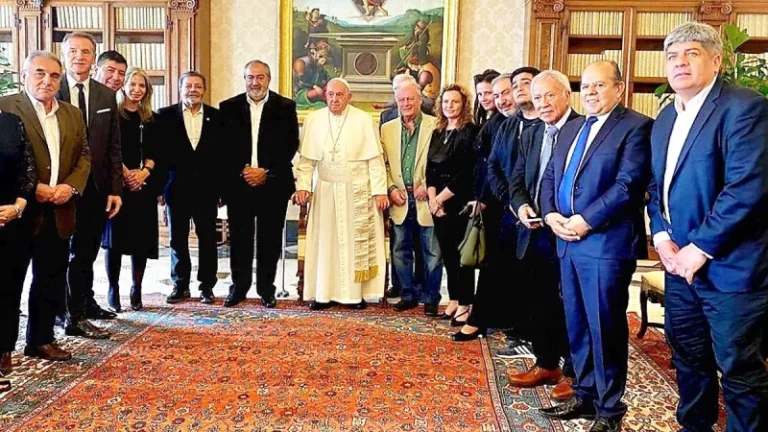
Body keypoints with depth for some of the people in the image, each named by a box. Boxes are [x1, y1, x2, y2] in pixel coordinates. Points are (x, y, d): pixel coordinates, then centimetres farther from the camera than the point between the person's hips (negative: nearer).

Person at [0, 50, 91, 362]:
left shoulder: (73, 114, 14)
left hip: (59, 211, 5)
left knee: (51, 281, 12)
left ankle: (41, 340, 24)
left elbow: (84, 156, 12)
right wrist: (30, 188, -17)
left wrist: (71, 186, -5)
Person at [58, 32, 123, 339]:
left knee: (87, 251, 14)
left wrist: (115, 189, 0)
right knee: (72, 253, 5)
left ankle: (86, 302, 31)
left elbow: (114, 147, 6)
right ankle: (74, 317, 14)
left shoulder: (106, 96, 6)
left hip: (97, 187, 3)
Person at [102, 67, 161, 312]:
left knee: (142, 237, 3)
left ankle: (136, 290, 13)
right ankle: (113, 290, 9)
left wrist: (144, 171, -9)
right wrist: (125, 173, -14)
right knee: (115, 237, -1)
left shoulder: (151, 119, 14)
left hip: (144, 184, 3)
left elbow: (155, 152, 9)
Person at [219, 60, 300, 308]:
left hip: (273, 184, -1)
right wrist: (242, 171, -10)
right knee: (240, 238, 5)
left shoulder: (285, 107, 4)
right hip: (238, 183, 1)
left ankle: (266, 289, 16)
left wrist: (267, 172, -10)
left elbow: (290, 145, -2)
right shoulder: (229, 107, 7)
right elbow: (224, 146, 3)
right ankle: (238, 287, 18)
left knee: (270, 239, 4)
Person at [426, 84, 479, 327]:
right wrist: (432, 198, -5)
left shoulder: (470, 132, -6)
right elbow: (430, 168, 9)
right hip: (437, 202, 6)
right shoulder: (437, 133, 14)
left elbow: (465, 172, -13)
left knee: (461, 252, -1)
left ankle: (465, 304, 6)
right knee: (447, 252, 9)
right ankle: (453, 301, 18)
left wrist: (441, 198, -11)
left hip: (459, 202, -6)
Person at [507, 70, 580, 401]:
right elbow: (517, 179, 14)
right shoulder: (530, 135, 15)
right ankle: (545, 364, 31)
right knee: (538, 301, 15)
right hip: (535, 233, 7)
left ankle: (572, 371, 20)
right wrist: (522, 207, -6)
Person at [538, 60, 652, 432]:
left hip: (606, 243, -7)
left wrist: (586, 220, -18)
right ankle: (584, 395, 30)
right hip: (567, 241, 7)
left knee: (604, 328, 2)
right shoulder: (570, 129, 18)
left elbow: (628, 185, -16)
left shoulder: (635, 126, -6)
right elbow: (549, 177, 16)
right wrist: (551, 215, -2)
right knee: (577, 325, 15)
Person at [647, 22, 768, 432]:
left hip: (729, 265, -8)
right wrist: (661, 235, 0)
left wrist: (701, 247, -19)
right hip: (679, 261, 8)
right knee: (688, 357, 19)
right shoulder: (664, 119, 13)